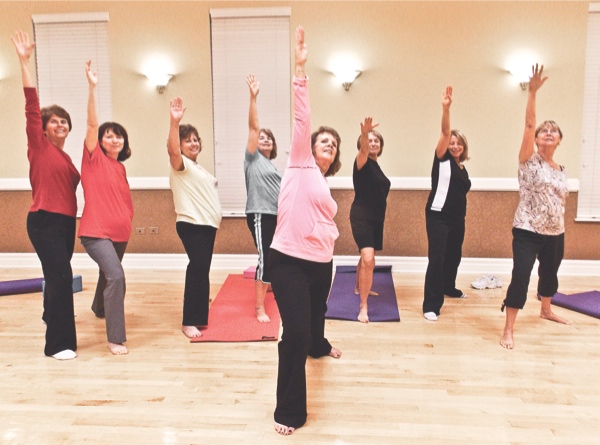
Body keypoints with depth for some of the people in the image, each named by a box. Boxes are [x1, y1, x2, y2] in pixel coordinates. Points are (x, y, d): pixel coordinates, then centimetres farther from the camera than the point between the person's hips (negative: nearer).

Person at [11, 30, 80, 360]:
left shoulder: (65, 155, 14)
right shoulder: (38, 145, -3)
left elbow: (70, 185, 15)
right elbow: (31, 106, -11)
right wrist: (24, 62, -16)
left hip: (65, 221, 7)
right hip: (44, 221, -7)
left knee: (59, 273, 18)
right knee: (60, 275, -10)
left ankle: (53, 313, 41)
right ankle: (58, 343, -4)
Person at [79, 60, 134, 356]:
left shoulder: (120, 167, 10)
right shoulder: (94, 158, -7)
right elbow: (92, 123, -19)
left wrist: (127, 220, 15)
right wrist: (92, 88, -27)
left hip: (120, 232, 7)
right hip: (96, 231, -7)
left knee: (108, 274, 25)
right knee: (116, 276, -23)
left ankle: (100, 308, 56)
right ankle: (115, 338, -15)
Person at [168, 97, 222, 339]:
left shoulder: (198, 167, 20)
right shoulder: (180, 164, -6)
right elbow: (172, 150, -29)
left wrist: (214, 217, 19)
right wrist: (174, 122, -42)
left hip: (207, 224, 9)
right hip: (191, 225, -9)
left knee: (201, 270, 13)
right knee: (198, 268, -15)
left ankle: (198, 316, 24)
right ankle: (188, 322, -9)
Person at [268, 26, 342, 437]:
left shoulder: (325, 184, 18)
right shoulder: (300, 164, -2)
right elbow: (301, 118, -13)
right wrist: (301, 70, -21)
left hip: (320, 263, 8)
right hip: (290, 261, -8)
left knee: (317, 314, 29)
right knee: (296, 333, -12)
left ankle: (319, 346, 63)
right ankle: (289, 411, 1)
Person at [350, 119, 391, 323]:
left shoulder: (376, 165, 11)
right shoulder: (362, 162, -11)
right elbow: (363, 150, -35)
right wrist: (364, 133, -55)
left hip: (376, 218, 8)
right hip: (361, 217, -8)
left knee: (366, 257, 23)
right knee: (368, 259, -20)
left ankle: (359, 288, 46)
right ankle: (363, 307, -15)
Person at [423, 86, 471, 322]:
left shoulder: (462, 169, 13)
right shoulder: (442, 159, -4)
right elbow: (444, 132, -19)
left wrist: (461, 214, 17)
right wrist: (446, 108, -32)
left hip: (457, 219, 7)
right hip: (438, 217, -7)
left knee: (454, 256, 19)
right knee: (436, 259, -12)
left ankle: (449, 288, 43)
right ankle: (431, 305, -9)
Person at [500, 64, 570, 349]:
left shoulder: (561, 171, 9)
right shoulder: (529, 160, -6)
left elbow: (560, 201, 16)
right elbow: (529, 123, -17)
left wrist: (559, 229, 13)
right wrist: (532, 92, -24)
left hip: (555, 234, 6)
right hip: (527, 232, -6)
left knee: (550, 272, 22)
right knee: (520, 277, -11)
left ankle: (546, 311, 48)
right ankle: (508, 330, -3)